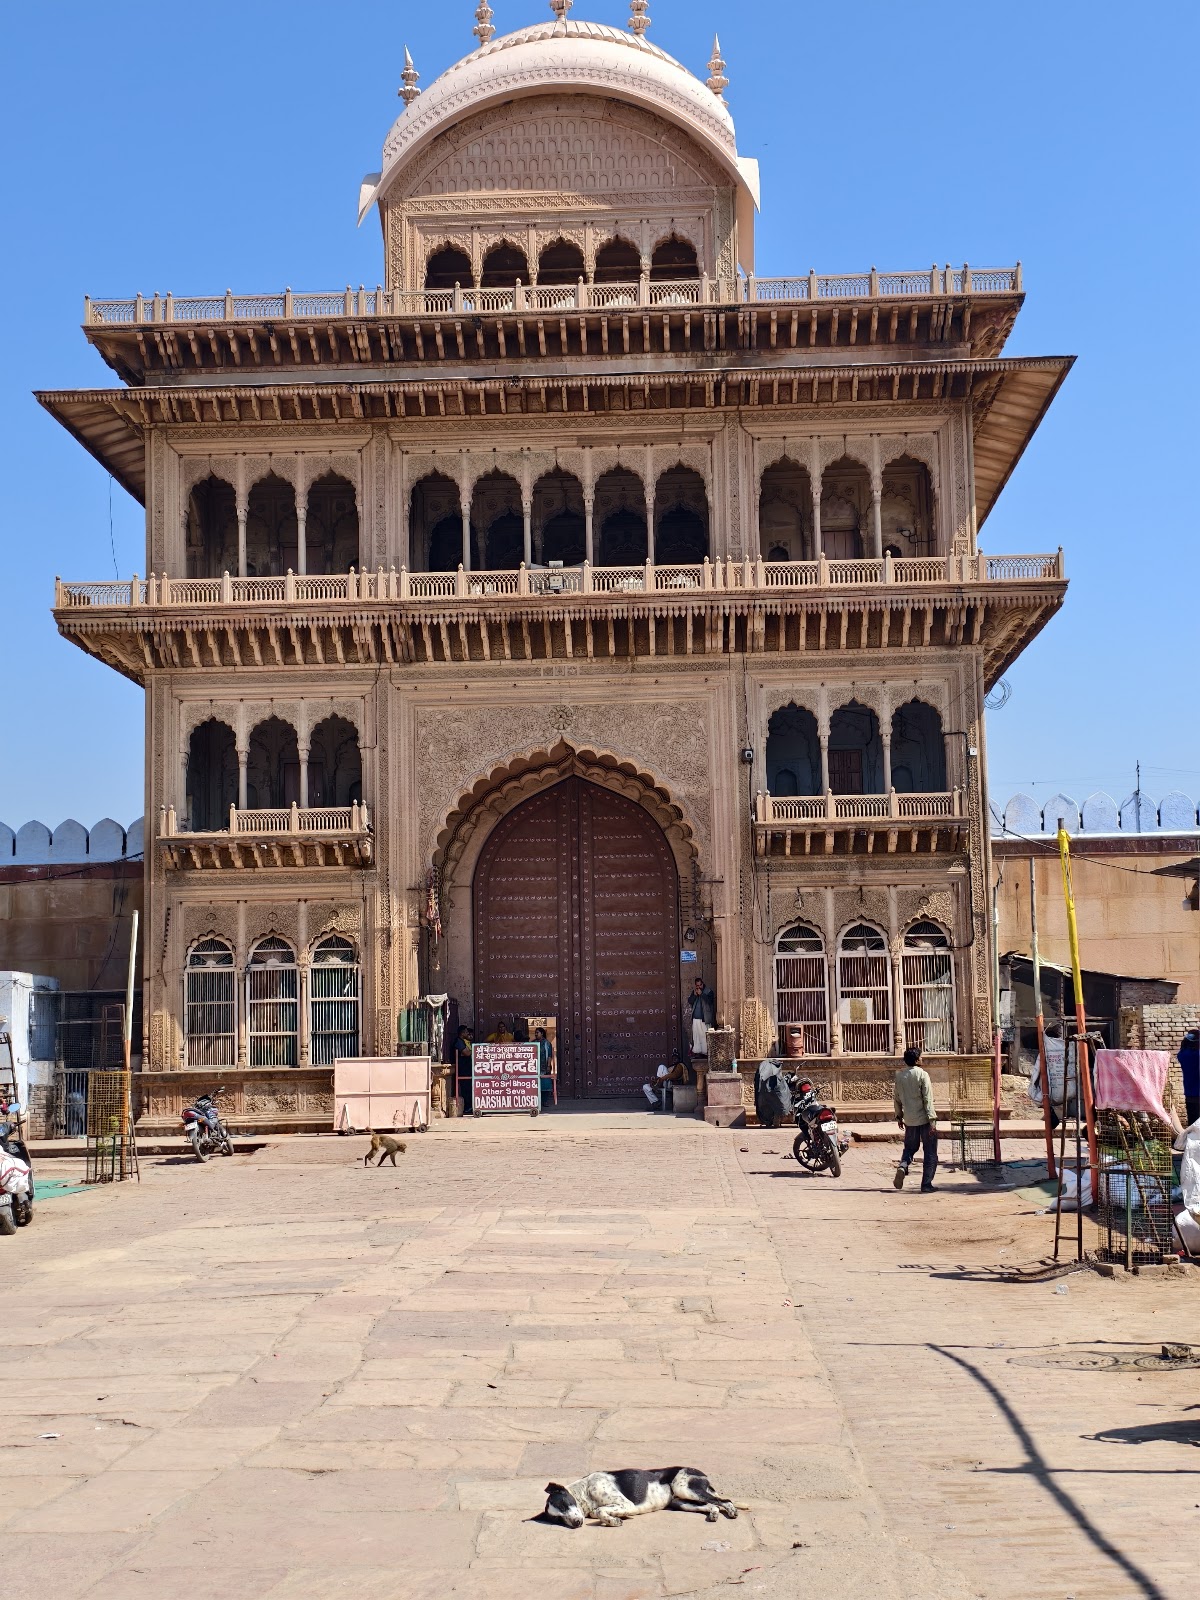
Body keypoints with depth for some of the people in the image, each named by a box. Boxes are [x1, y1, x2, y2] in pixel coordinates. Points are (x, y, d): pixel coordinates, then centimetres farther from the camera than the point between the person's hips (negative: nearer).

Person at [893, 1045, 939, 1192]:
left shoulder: (899, 1076, 4)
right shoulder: (922, 1074, -12)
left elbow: (897, 1098, 12)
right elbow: (928, 1099, -16)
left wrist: (899, 1116, 24)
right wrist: (932, 1120, -16)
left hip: (909, 1120, 5)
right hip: (924, 1119, -5)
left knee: (910, 1147, 22)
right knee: (930, 1152, 5)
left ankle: (902, 1166, -6)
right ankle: (926, 1184, 3)